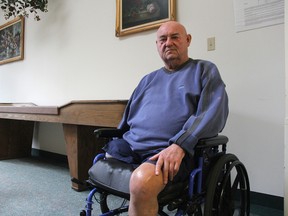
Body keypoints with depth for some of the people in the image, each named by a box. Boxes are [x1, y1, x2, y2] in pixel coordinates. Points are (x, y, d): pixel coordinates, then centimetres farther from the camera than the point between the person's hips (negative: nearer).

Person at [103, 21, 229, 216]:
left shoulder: (204, 70, 10)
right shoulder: (149, 79, 26)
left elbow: (213, 113, -6)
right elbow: (128, 117, 27)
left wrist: (179, 145, -19)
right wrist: (115, 146, 13)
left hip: (170, 150, -6)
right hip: (130, 144, 7)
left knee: (142, 181, -34)